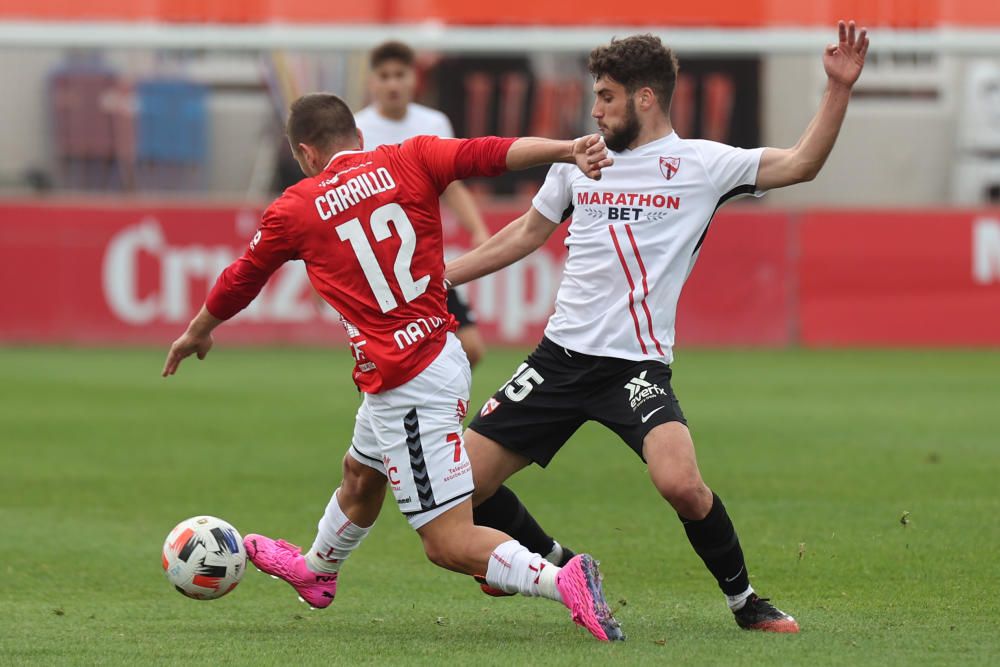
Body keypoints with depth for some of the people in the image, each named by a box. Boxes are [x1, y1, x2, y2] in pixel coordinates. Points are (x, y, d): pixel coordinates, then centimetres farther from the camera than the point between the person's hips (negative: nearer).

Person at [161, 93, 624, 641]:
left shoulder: (296, 209, -4)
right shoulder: (409, 162, 2)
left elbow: (243, 277, 13)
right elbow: (490, 153, -15)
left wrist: (198, 330, 31)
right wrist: (570, 150, -24)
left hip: (406, 387, -8)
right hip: (441, 349, 8)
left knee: (450, 543, -8)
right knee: (360, 474, 34)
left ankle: (564, 581, -28)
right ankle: (317, 571, 59)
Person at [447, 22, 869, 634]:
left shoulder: (703, 165, -1)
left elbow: (800, 164, -9)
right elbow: (527, 233, 24)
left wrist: (840, 88, -20)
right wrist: (436, 278, 24)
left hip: (638, 365, -5)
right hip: (561, 354, 5)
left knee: (680, 482, -29)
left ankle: (744, 600, -4)